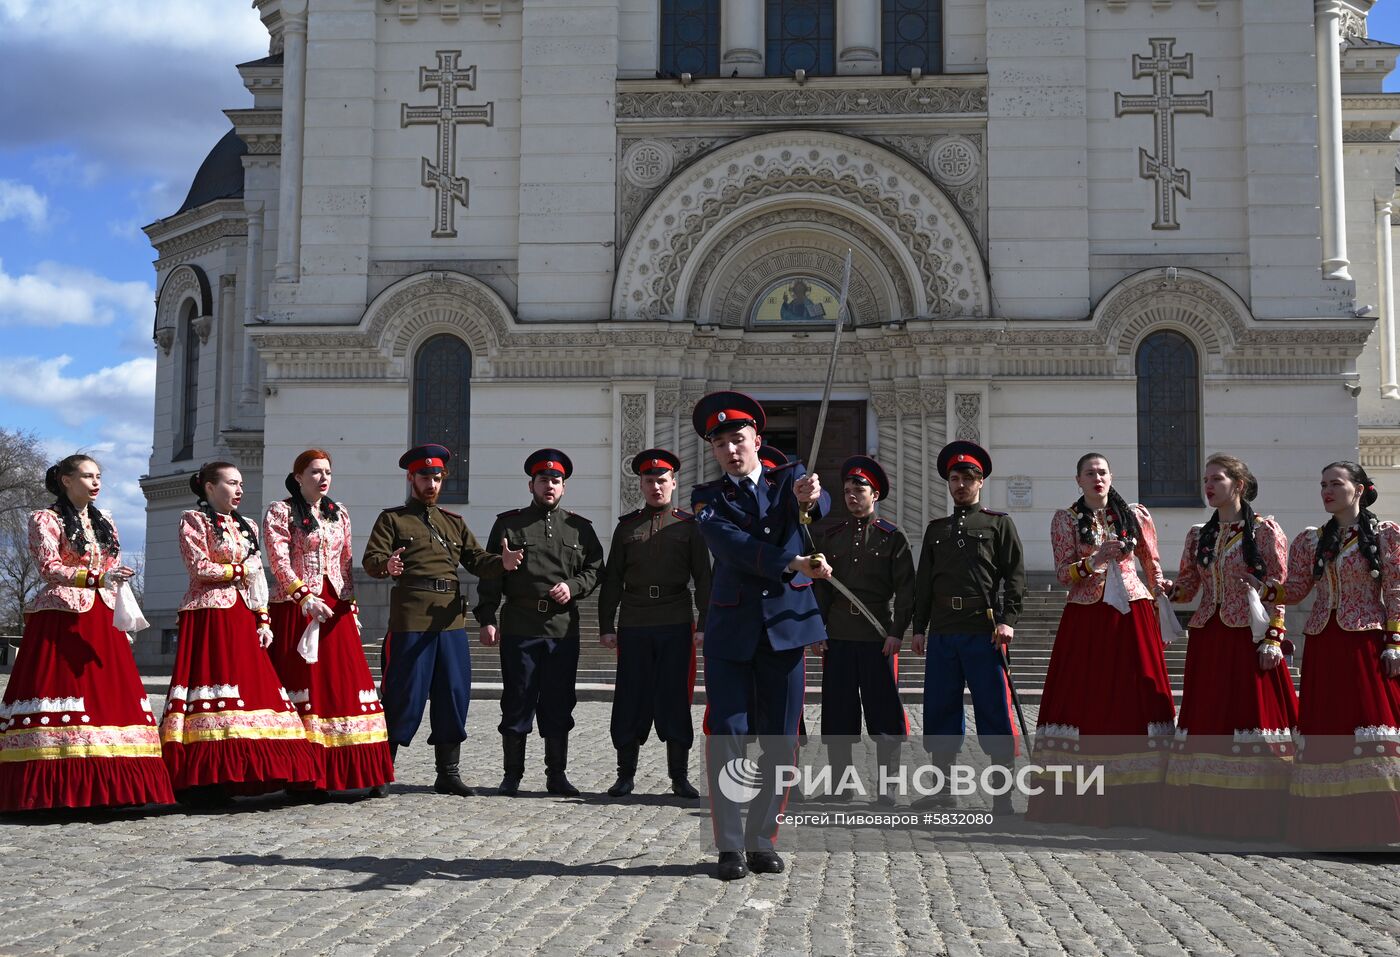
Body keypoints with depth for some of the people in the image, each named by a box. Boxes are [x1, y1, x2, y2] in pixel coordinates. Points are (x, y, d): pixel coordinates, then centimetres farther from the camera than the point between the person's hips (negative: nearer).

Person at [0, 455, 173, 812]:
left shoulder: (104, 522, 20)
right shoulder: (45, 519, 2)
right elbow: (48, 568, -10)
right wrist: (95, 579, -23)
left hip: (102, 619, 6)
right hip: (61, 617, -6)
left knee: (108, 693, -3)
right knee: (61, 687, -12)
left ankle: (102, 787, -3)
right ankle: (56, 787, -12)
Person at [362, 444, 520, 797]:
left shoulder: (454, 522, 22)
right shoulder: (392, 519, 7)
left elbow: (476, 559, 12)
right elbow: (370, 559, -5)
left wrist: (502, 562, -10)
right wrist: (386, 565, -30)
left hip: (451, 619, 5)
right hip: (410, 619, -5)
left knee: (454, 694, 4)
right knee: (404, 695, -4)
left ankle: (448, 773, 13)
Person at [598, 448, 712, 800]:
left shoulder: (689, 525, 6)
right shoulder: (627, 526, 10)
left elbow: (703, 578, 5)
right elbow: (611, 580, 10)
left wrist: (704, 625, -3)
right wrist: (606, 626, 3)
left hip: (676, 625, -1)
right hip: (633, 626, 1)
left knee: (675, 699, 2)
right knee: (630, 701, 2)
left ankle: (679, 777, 10)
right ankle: (625, 775, 12)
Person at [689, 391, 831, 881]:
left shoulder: (790, 478, 7)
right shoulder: (707, 497, 4)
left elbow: (820, 508, -17)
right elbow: (731, 544, -15)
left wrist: (810, 499, -42)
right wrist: (793, 564, -27)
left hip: (785, 624, 1)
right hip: (731, 629, -1)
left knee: (780, 741, 4)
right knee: (725, 737, -5)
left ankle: (762, 840, 15)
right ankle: (731, 846, 3)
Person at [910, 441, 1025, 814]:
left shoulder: (999, 523, 9)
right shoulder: (936, 529, 19)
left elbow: (1015, 575, 2)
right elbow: (923, 581, 18)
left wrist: (1008, 619, -9)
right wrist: (919, 627, 11)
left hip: (984, 631, -4)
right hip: (942, 632, 4)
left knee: (994, 709, -3)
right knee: (939, 709, 5)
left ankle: (1002, 792, 3)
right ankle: (941, 785, 15)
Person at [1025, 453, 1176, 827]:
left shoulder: (1136, 515, 9)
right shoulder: (1065, 519, 5)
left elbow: (1153, 566, 16)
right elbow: (1063, 574, -2)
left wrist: (1159, 609, 9)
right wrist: (1094, 561, -18)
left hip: (1132, 614, 1)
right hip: (1085, 618, -1)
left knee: (1136, 696, -2)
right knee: (1083, 697, -4)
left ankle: (1136, 800, 2)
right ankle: (1081, 801, 0)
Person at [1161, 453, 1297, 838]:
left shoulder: (1265, 531, -1)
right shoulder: (1199, 535, 13)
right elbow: (1186, 587, 13)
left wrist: (1272, 638, -11)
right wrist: (1163, 590, -8)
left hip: (1249, 639, -5)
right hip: (1207, 640, 5)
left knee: (1253, 715, -5)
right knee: (1206, 722, 2)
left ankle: (1254, 815, 0)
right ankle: (1211, 812, 7)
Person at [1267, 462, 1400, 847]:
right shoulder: (1310, 540, 12)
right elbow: (1295, 591, 11)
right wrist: (1264, 588, -6)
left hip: (1368, 644, -3)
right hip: (1323, 647, 4)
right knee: (1325, 729, 0)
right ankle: (1332, 824, 5)